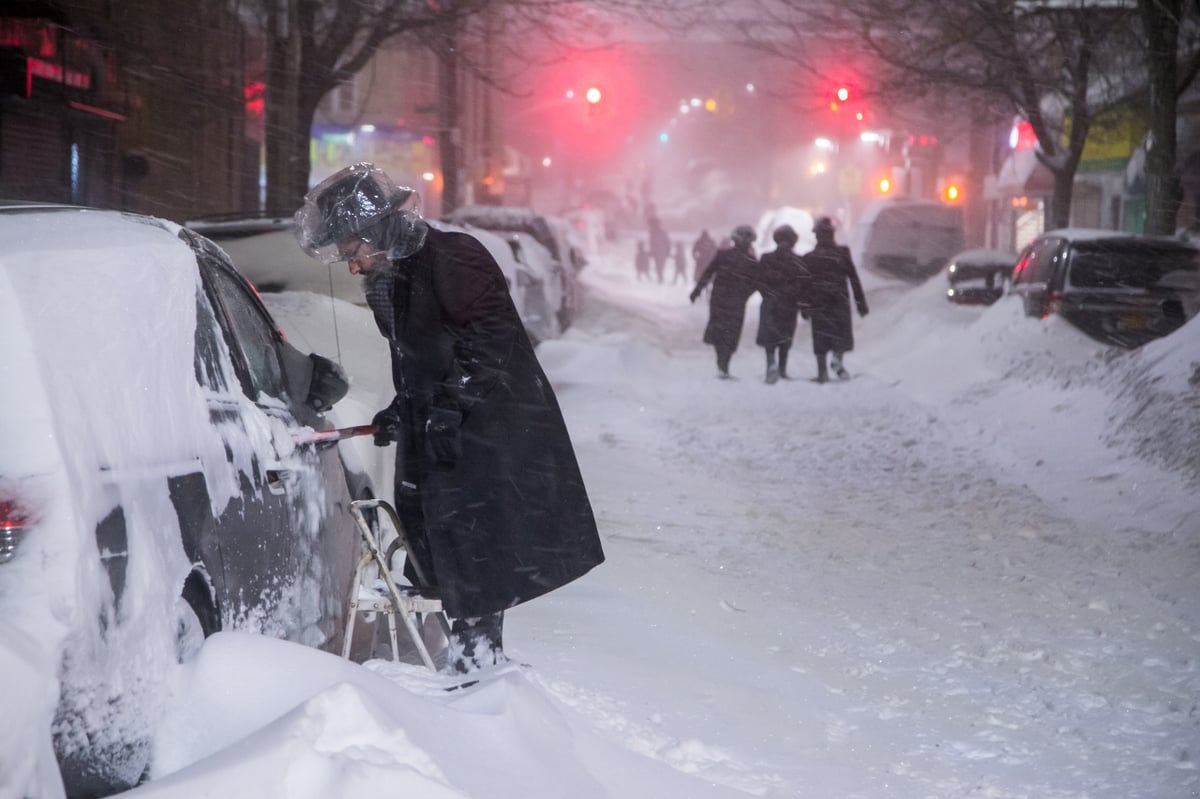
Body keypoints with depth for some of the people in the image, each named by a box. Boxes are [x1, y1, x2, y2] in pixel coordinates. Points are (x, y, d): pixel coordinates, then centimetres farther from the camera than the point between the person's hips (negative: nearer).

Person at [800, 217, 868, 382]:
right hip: (840, 302, -1)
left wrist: (804, 306, 7)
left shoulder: (809, 258, 3)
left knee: (821, 337, 6)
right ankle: (838, 359, -21)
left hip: (817, 303, 1)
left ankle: (822, 371, 1)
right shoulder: (842, 254, 1)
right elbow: (854, 280, 1)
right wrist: (861, 303, 4)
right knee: (843, 333, 5)